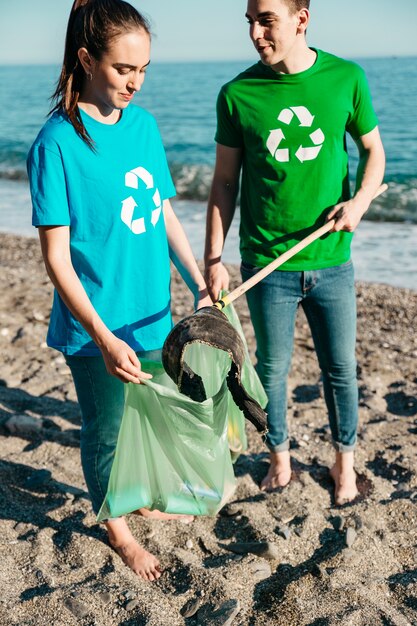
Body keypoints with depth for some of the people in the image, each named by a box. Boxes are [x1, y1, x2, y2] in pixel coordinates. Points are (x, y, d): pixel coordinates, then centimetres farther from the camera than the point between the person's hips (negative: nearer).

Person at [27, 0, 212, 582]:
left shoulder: (143, 124, 1)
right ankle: (118, 527, 38)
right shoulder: (57, 142, -18)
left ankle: (144, 499, 49)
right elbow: (56, 259, -18)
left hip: (152, 312, 6)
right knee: (105, 431, 14)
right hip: (95, 326, -6)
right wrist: (104, 338, -26)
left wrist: (200, 286, 1)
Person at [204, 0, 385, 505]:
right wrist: (213, 260, -3)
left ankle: (344, 461, 35)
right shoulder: (237, 94, -5)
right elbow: (225, 182, 1)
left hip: (331, 261, 1)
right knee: (272, 368, 12)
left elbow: (373, 150, 9)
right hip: (267, 263, 0)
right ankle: (280, 456, 36)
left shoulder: (345, 78, -3)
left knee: (340, 368, 13)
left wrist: (360, 200, -12)